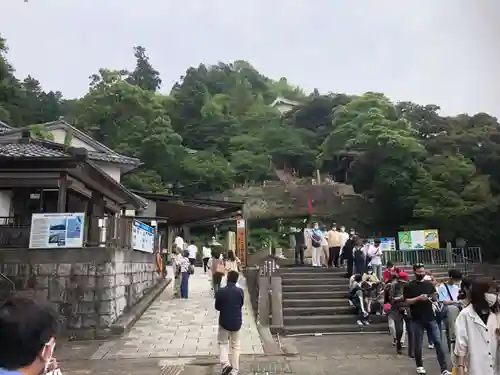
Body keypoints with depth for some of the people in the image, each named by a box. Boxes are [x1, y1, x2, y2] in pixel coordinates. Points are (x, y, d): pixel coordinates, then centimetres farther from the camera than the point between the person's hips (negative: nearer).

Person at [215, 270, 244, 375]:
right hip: (236, 322, 2)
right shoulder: (240, 291, -11)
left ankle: (225, 363, 0)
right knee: (235, 346, 15)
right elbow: (241, 304, 4)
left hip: (224, 322, -1)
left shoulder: (221, 291, -16)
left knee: (223, 342, 19)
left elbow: (217, 307, -4)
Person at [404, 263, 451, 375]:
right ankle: (419, 366, 23)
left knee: (438, 342, -1)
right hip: (417, 319, -3)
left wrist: (434, 297, -7)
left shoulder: (429, 284, 9)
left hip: (431, 318, 3)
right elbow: (406, 301, -8)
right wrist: (418, 298, -22)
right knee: (418, 344, 7)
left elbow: (435, 299, 16)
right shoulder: (409, 286, -3)